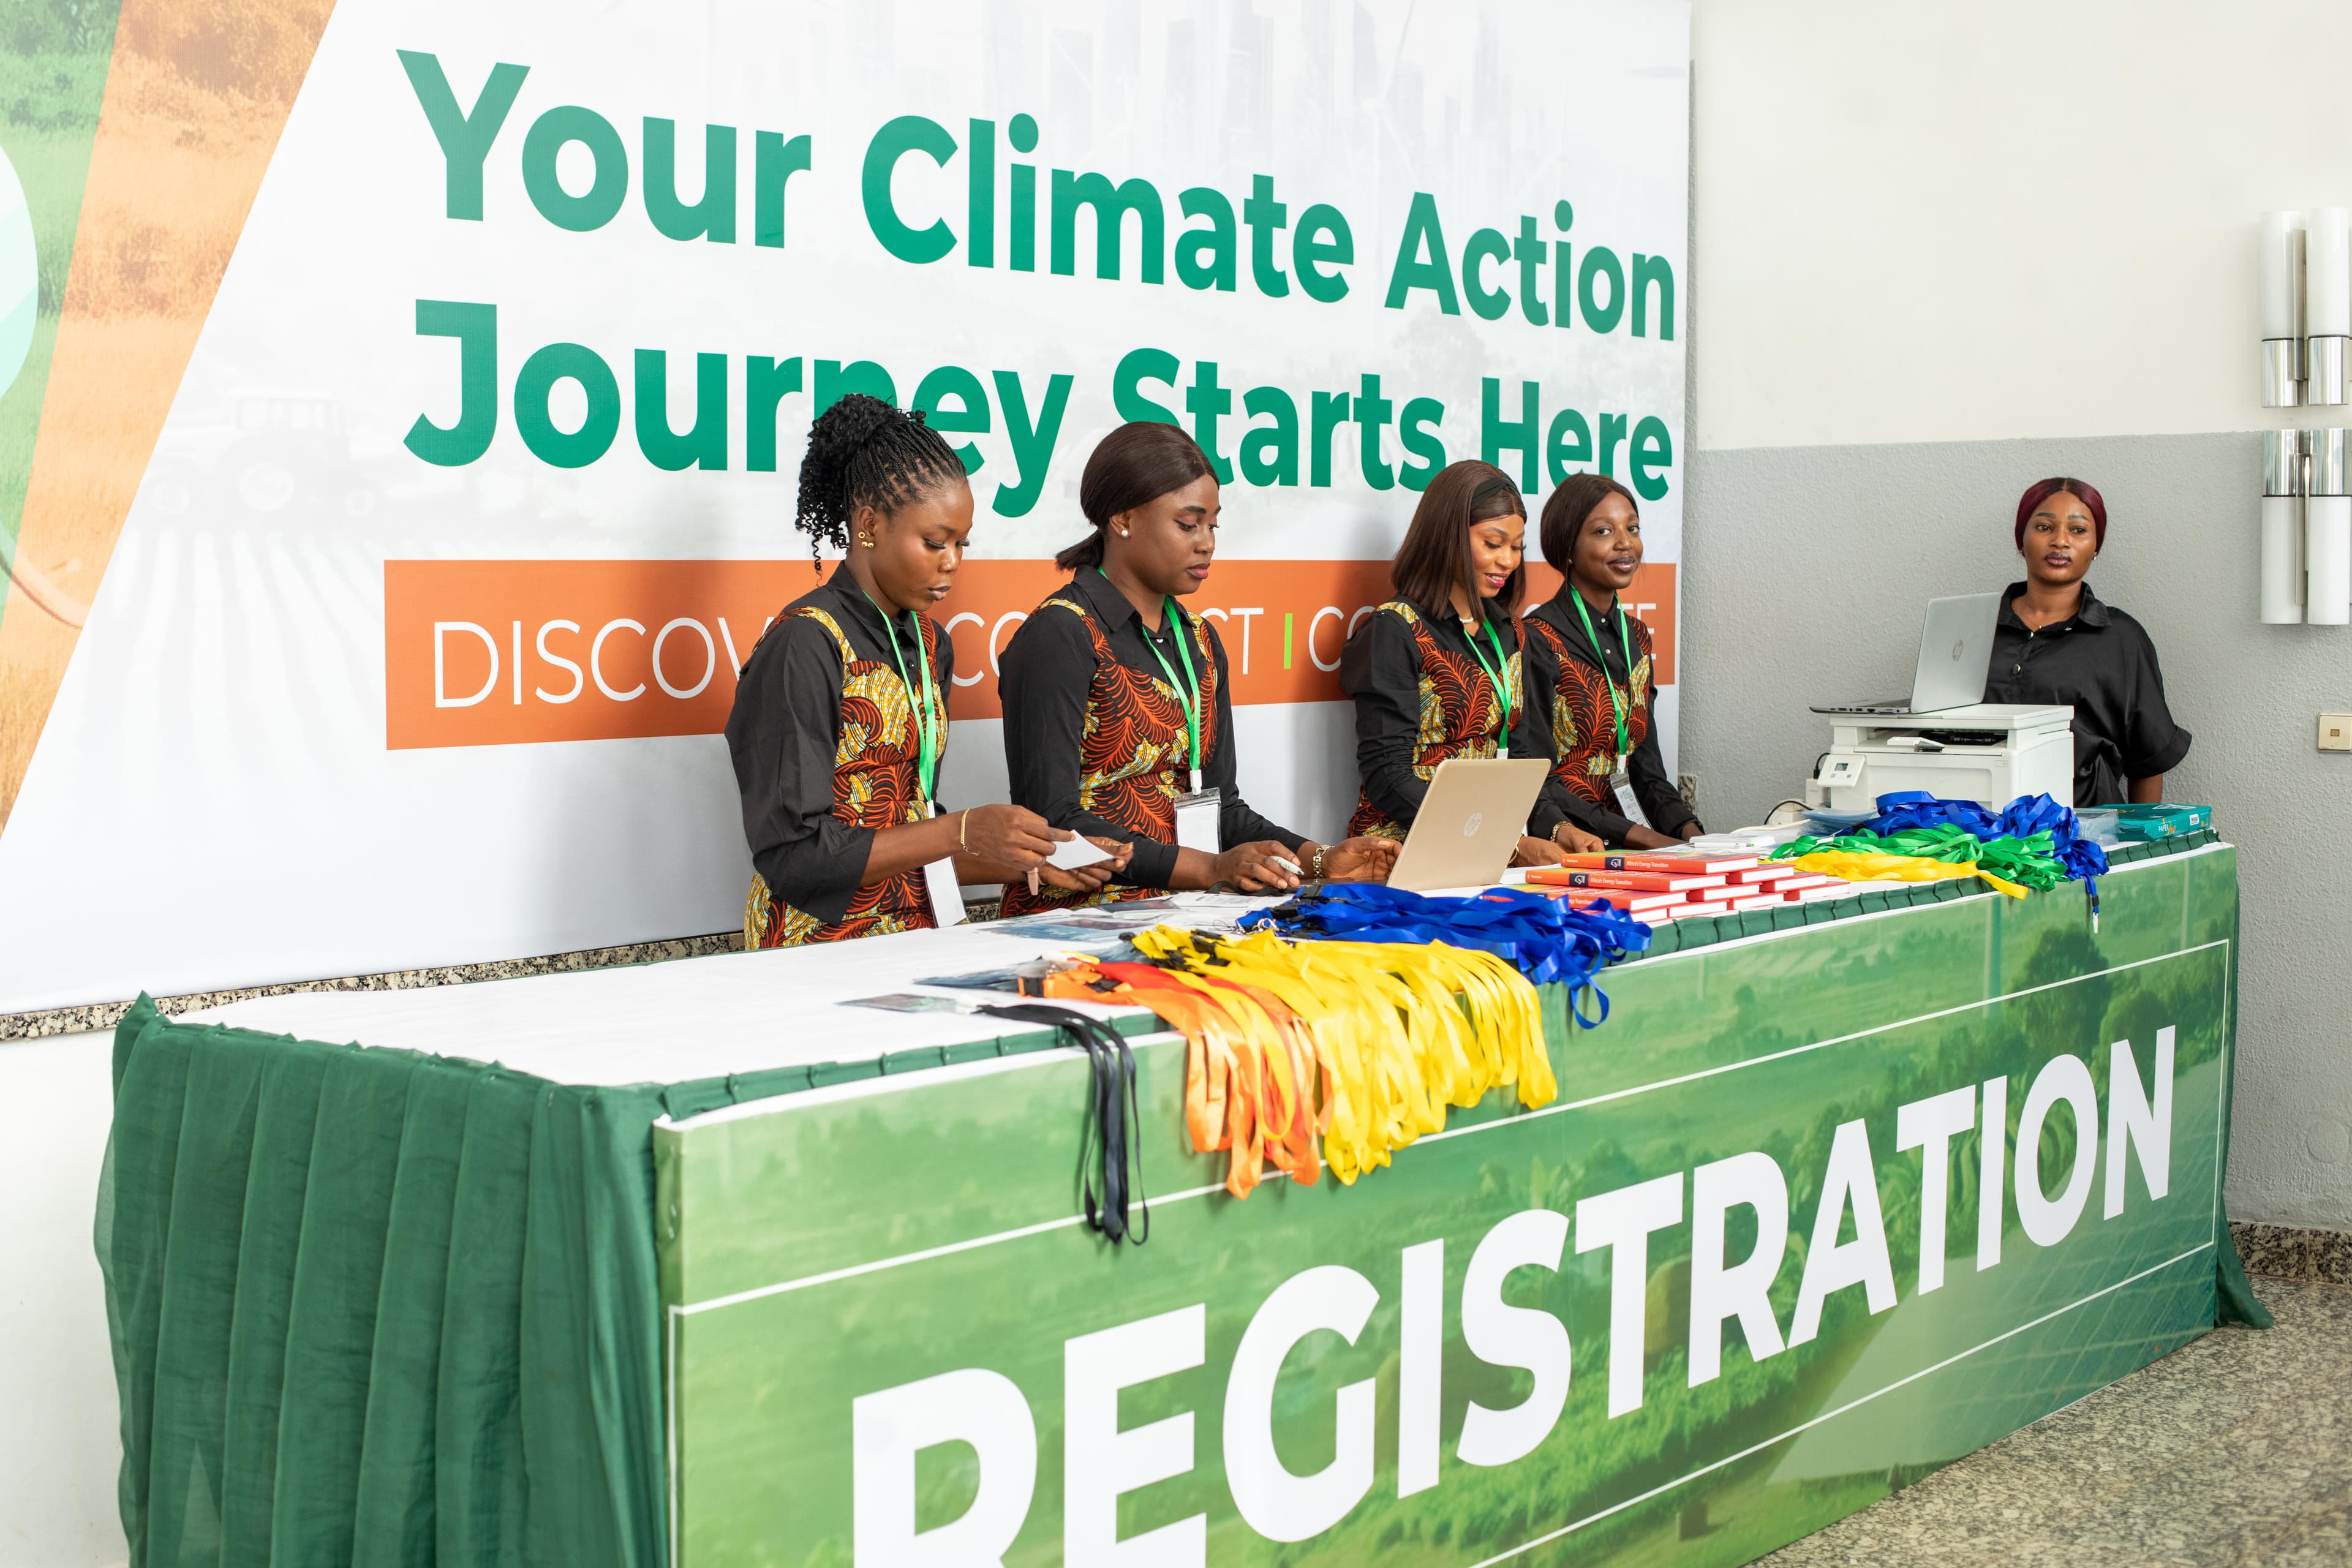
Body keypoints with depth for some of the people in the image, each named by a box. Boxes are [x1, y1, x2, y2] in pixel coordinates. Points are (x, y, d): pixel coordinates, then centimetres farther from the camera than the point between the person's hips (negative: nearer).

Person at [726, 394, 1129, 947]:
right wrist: (963, 832, -17)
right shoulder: (804, 644, -10)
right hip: (817, 943, -6)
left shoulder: (928, 644, 14)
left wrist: (1031, 863, 6)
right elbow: (793, 855, -15)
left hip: (912, 930, 7)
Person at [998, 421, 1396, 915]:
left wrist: (1320, 859, 0)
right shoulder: (1060, 635, -10)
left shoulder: (1199, 641, 16)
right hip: (1078, 919, -7)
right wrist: (1210, 868, -22)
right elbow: (1051, 820, -17)